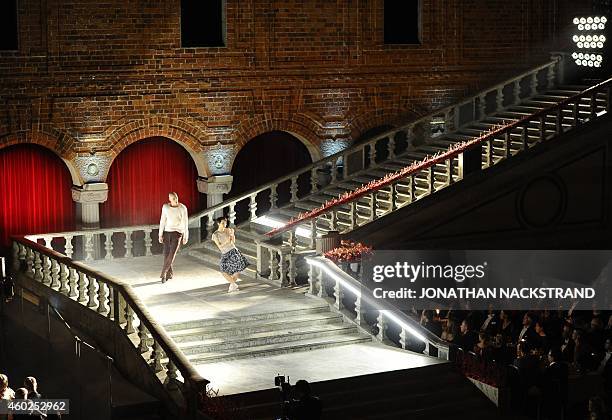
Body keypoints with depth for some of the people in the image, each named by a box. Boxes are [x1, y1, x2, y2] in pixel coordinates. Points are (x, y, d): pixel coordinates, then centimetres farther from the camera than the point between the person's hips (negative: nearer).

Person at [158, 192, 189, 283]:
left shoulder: (182, 208, -8)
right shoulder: (165, 207, -2)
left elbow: (185, 222, -5)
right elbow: (162, 221, 1)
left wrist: (186, 236, -6)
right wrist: (160, 235, -2)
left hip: (177, 232, -3)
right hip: (167, 232, 3)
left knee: (172, 254, -12)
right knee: (166, 254, 0)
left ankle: (163, 274, -3)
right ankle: (169, 273, 15)